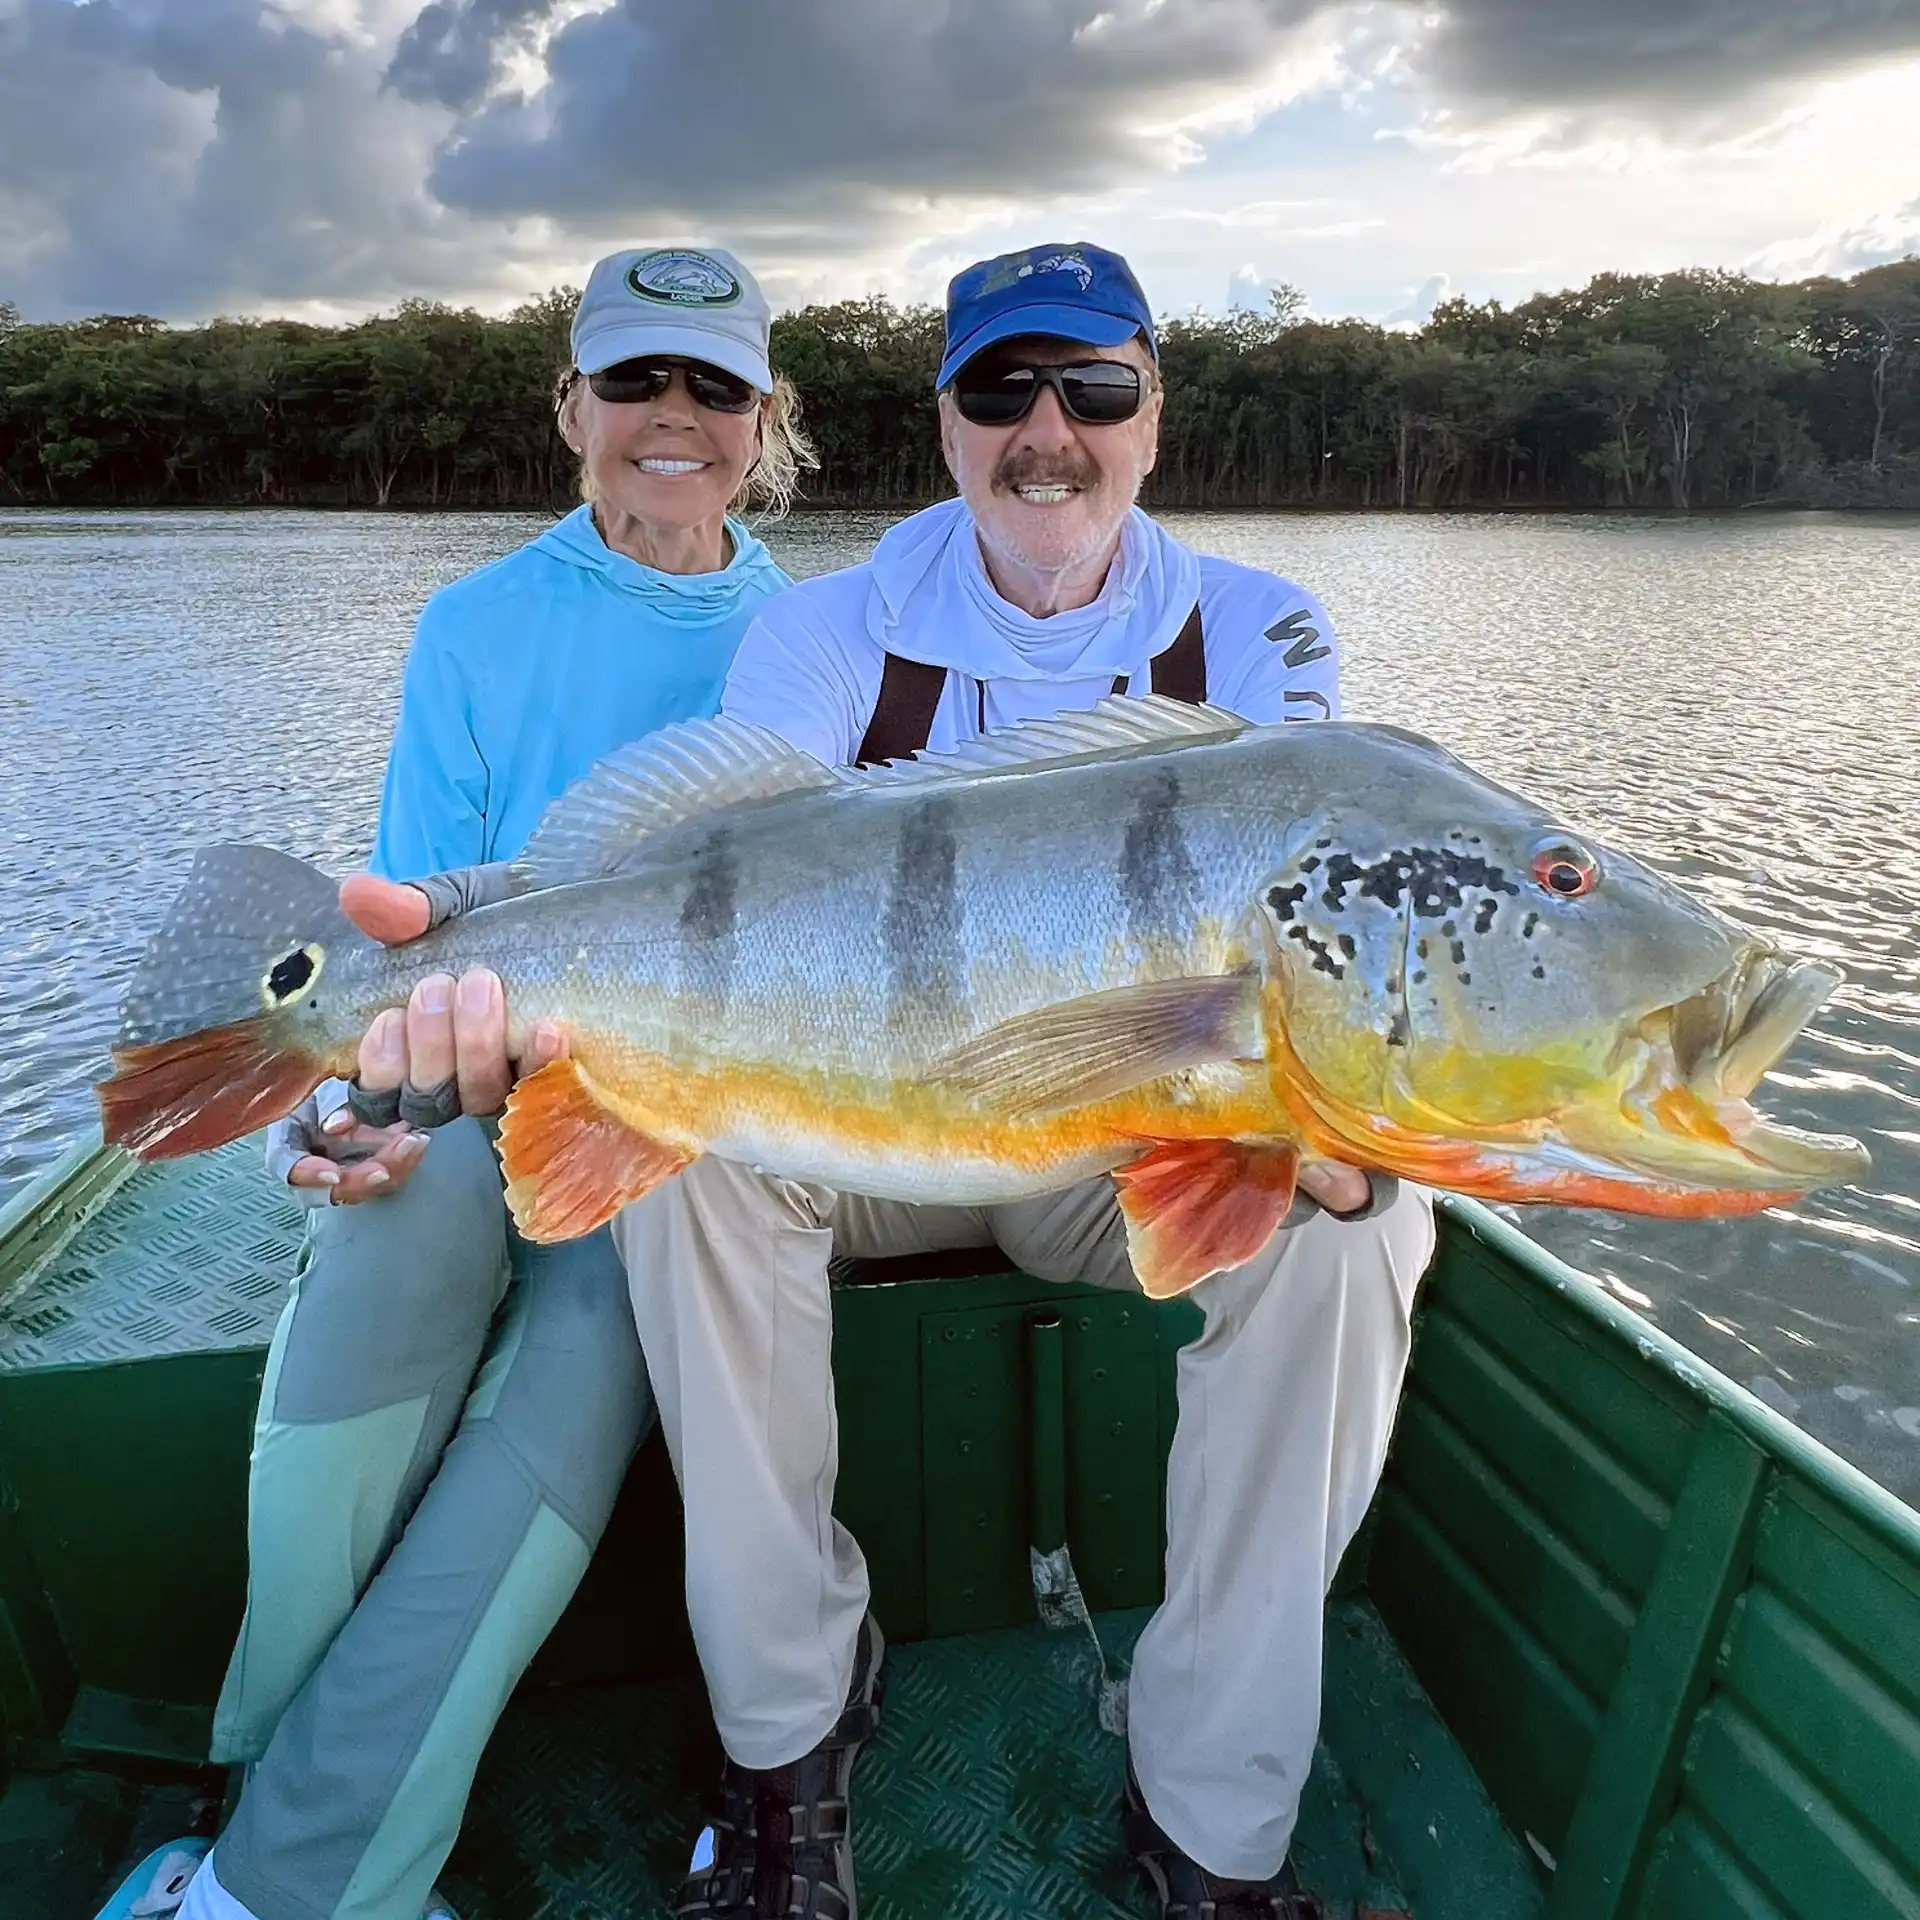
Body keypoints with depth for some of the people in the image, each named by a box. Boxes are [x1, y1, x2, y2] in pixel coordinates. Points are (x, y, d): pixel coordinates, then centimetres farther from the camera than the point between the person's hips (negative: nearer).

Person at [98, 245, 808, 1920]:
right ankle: (272, 1773, -14)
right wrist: (369, 1092, -14)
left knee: (597, 1337, -29)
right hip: (466, 1089, 1)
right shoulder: (478, 626, 10)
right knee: (399, 1235, -32)